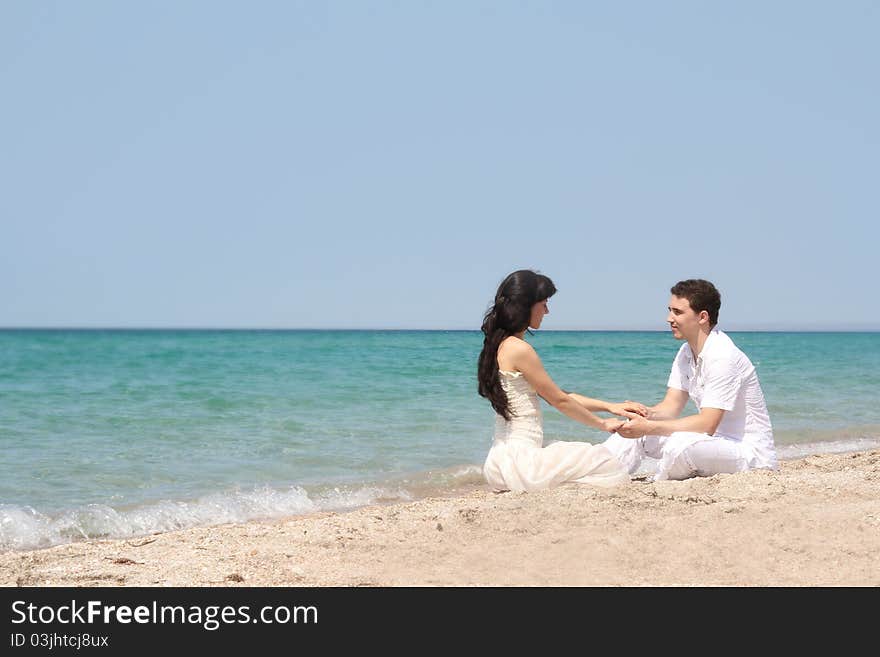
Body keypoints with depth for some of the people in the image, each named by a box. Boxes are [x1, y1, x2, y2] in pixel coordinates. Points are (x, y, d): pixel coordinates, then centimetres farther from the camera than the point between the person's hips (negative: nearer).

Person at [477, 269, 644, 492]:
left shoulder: (501, 346, 14)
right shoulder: (519, 349, -16)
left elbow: (556, 394, 17)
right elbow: (559, 400, -7)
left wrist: (610, 406, 15)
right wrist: (603, 424, 7)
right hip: (520, 463, -10)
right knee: (605, 463, 2)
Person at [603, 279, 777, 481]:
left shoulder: (723, 357, -22)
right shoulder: (686, 353, 7)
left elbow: (707, 424, -26)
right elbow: (671, 407, 5)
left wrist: (649, 427, -28)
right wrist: (646, 414, -19)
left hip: (750, 451, -9)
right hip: (716, 439, 9)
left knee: (680, 443, -34)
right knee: (634, 429, -1)